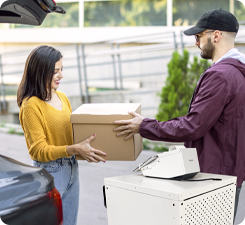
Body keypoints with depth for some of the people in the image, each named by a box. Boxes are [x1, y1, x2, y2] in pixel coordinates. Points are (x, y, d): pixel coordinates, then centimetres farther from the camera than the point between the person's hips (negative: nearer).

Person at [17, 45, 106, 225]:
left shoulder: (62, 97, 8)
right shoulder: (32, 105, -16)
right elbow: (38, 151, -18)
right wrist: (75, 149, -27)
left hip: (71, 169, 8)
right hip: (49, 173, -8)